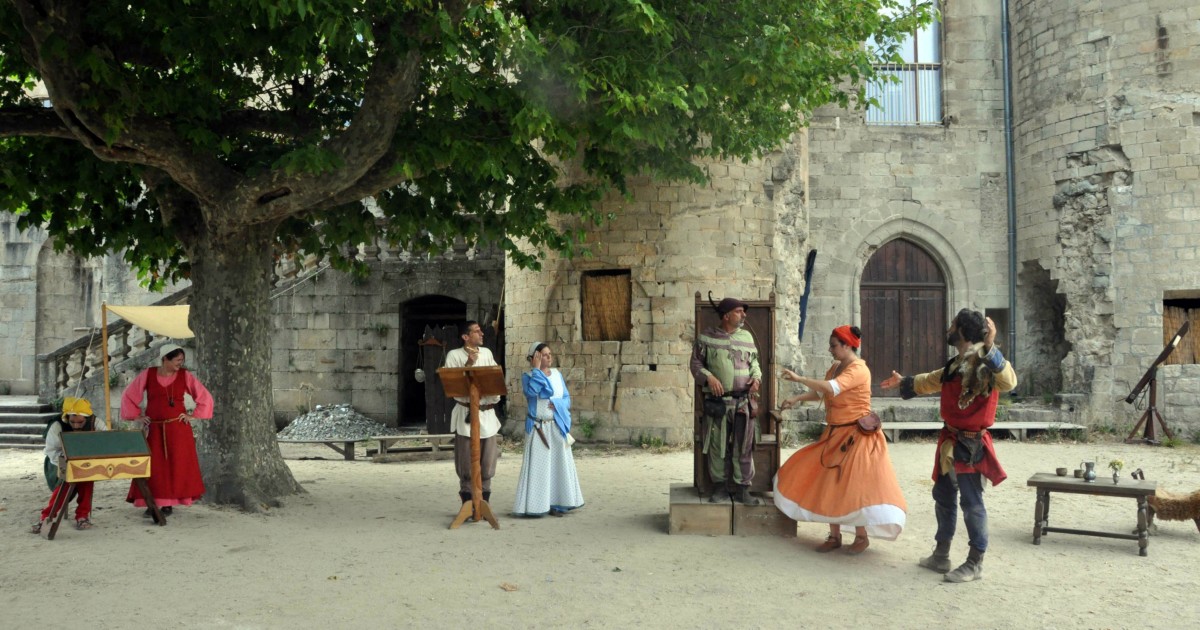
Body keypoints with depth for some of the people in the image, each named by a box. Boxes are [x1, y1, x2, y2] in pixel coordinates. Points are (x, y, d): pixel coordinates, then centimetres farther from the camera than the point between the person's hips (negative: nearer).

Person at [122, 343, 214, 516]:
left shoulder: (185, 376, 1)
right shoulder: (147, 375, 1)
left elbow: (205, 397, 5)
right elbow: (128, 396, 10)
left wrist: (194, 416, 0)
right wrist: (136, 416, 6)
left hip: (178, 428, 0)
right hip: (153, 429, 0)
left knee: (177, 464, 0)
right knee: (152, 466, -2)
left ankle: (169, 503, 9)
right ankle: (151, 503, 4)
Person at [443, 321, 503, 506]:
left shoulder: (486, 353, 12)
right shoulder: (454, 355, -1)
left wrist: (495, 396, -4)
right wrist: (468, 364, -14)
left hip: (487, 412, 4)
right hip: (466, 413, -4)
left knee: (487, 460, 5)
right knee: (466, 462, 0)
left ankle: (483, 503, 15)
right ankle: (468, 503, 10)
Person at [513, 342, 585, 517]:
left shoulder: (557, 374, 9)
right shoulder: (528, 376, -2)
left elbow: (567, 399, 8)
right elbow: (532, 391, -24)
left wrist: (556, 404, -12)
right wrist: (536, 369, -17)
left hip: (557, 426, 4)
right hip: (538, 428, -4)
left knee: (558, 464, 4)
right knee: (538, 466, -5)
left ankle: (556, 504, 11)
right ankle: (536, 505, -2)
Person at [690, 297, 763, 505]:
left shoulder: (747, 336, 10)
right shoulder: (706, 337, 0)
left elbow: (754, 362, 19)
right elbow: (696, 363, 4)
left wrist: (756, 377, 0)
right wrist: (709, 377, -13)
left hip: (744, 401, 2)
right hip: (717, 402, -2)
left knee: (744, 448, 3)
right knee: (717, 447, 4)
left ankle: (742, 488, 12)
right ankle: (720, 487, 17)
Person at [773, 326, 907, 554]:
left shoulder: (858, 369, -18)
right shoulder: (835, 367, 9)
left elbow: (832, 388, -32)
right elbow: (820, 392, 19)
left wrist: (799, 378, -31)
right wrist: (797, 399, 3)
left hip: (856, 437, -8)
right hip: (835, 435, 8)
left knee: (854, 486, -7)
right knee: (828, 484, 7)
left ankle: (862, 537, 10)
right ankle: (834, 536, 17)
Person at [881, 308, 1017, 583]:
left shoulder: (984, 364, -17)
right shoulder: (956, 365, 10)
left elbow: (1008, 382, -37)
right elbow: (931, 381, 30)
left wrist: (990, 347, -42)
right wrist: (904, 383, 45)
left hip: (970, 445, -9)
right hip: (950, 442, 9)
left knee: (971, 502, -1)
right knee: (943, 498, 16)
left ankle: (975, 564, 10)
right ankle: (941, 556, 28)